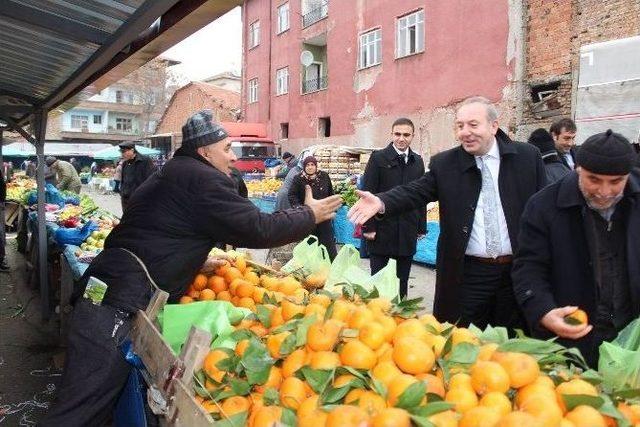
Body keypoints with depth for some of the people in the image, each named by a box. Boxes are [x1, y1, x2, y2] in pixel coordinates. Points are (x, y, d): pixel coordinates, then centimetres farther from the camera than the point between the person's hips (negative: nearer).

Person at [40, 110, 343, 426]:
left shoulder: (170, 175, 23)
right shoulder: (205, 180, -8)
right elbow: (258, 229, -9)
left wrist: (197, 263, 27)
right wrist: (310, 216, 5)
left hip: (105, 287, 10)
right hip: (121, 300, -10)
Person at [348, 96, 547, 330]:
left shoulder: (527, 157, 1)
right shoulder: (444, 163, 1)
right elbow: (416, 192, -9)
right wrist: (381, 202, -29)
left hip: (518, 271, 1)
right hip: (467, 274, 0)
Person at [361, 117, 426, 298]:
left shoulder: (418, 161, 10)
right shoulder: (378, 158, -3)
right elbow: (367, 194, -7)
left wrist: (422, 227, 8)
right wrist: (369, 227, -12)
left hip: (408, 231, 4)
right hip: (382, 229, -4)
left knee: (403, 278, 12)